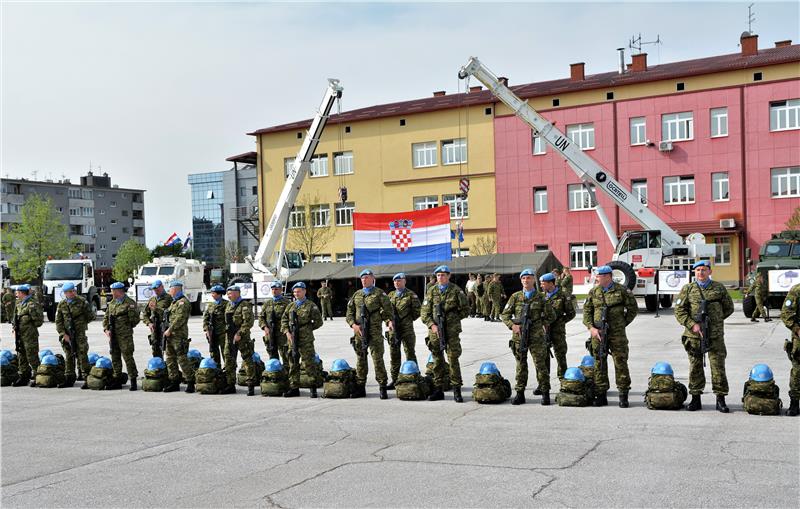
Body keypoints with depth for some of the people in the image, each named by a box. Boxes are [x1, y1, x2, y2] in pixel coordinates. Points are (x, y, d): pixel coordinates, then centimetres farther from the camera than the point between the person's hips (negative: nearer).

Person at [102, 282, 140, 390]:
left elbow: (135, 319, -6)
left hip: (125, 335, -7)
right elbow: (105, 318, 18)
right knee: (115, 358, 11)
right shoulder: (111, 303, 16)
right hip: (113, 335, 7)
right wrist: (106, 329, 5)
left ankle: (133, 381, -4)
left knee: (128, 357, -8)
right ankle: (117, 380, 20)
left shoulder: (130, 303, -5)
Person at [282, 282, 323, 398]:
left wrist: (307, 329, 1)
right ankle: (294, 388, 16)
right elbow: (284, 320, 12)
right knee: (293, 364, 9)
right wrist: (287, 332, -2)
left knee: (309, 363, -5)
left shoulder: (311, 306, -1)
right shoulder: (290, 306, 13)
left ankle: (313, 388, 2)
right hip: (292, 339, 5)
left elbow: (319, 322, 1)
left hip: (306, 340, -5)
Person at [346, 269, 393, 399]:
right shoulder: (356, 295, 16)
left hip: (375, 331, -4)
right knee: (360, 359, 9)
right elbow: (349, 313, 15)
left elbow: (387, 310, -1)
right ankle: (360, 388, 17)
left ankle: (382, 388, -2)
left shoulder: (379, 293, 3)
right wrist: (353, 325, -3)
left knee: (378, 359, -7)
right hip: (359, 331, 4)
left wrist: (389, 322, -19)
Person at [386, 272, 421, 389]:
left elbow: (418, 310, -2)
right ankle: (395, 380, 15)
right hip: (393, 328, 5)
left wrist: (409, 319, -1)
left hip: (407, 328, -5)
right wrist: (389, 319, 6)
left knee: (410, 353, -1)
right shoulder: (390, 295, 14)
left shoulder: (411, 295, -1)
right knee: (394, 355, 8)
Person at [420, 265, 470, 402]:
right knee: (437, 360, 7)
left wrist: (454, 318, -2)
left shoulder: (456, 291, 2)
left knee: (453, 360, -4)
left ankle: (456, 390, 2)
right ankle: (438, 390, 14)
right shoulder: (431, 291, 8)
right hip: (435, 330, 3)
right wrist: (431, 325, -7)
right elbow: (424, 311, 6)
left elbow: (465, 310, 7)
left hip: (452, 331, -2)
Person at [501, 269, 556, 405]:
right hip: (519, 336, 2)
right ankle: (520, 393, 14)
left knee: (541, 364, -2)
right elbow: (505, 314, 9)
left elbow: (551, 316, 10)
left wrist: (541, 325, 3)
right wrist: (512, 325, -5)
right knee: (521, 365, 8)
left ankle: (545, 393, 6)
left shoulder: (540, 298, 4)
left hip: (536, 336, -2)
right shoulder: (515, 297, 8)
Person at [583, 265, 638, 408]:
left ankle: (623, 395, 7)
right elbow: (587, 311, 8)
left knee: (620, 362, -2)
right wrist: (591, 328, -4)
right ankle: (601, 395, 13)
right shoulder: (594, 292, 8)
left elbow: (633, 308, 8)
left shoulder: (621, 291, 0)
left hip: (617, 333, -3)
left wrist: (623, 323, 4)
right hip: (598, 333, 3)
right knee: (599, 363, 6)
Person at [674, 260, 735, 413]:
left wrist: (715, 320, 9)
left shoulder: (719, 288, 8)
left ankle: (720, 399, 8)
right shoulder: (687, 289, 6)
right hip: (694, 335, 0)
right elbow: (679, 310, 1)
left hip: (715, 335, 0)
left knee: (718, 366, 0)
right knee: (695, 367, 6)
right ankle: (695, 399, 15)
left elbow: (729, 308, 18)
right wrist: (692, 324, -11)